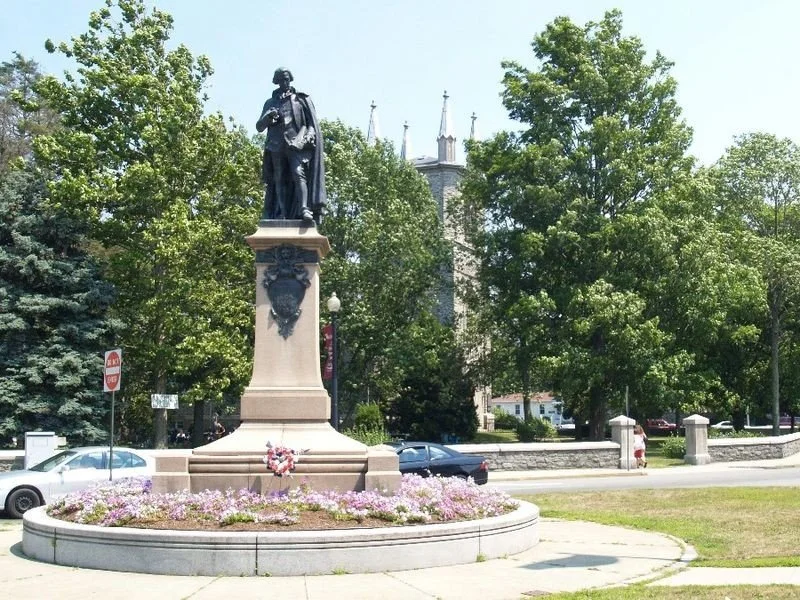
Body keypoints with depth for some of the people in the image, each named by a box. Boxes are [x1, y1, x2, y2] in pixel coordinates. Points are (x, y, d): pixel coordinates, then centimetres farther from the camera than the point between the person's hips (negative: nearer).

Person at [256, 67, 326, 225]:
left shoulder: (301, 99, 15)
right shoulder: (271, 103, 21)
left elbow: (312, 123, 11)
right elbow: (259, 127, 18)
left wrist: (308, 137, -8)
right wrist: (268, 116, -4)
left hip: (296, 144, -3)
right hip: (276, 146, 3)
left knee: (298, 174, -22)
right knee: (279, 180, -4)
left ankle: (304, 210, -34)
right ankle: (282, 215, -8)